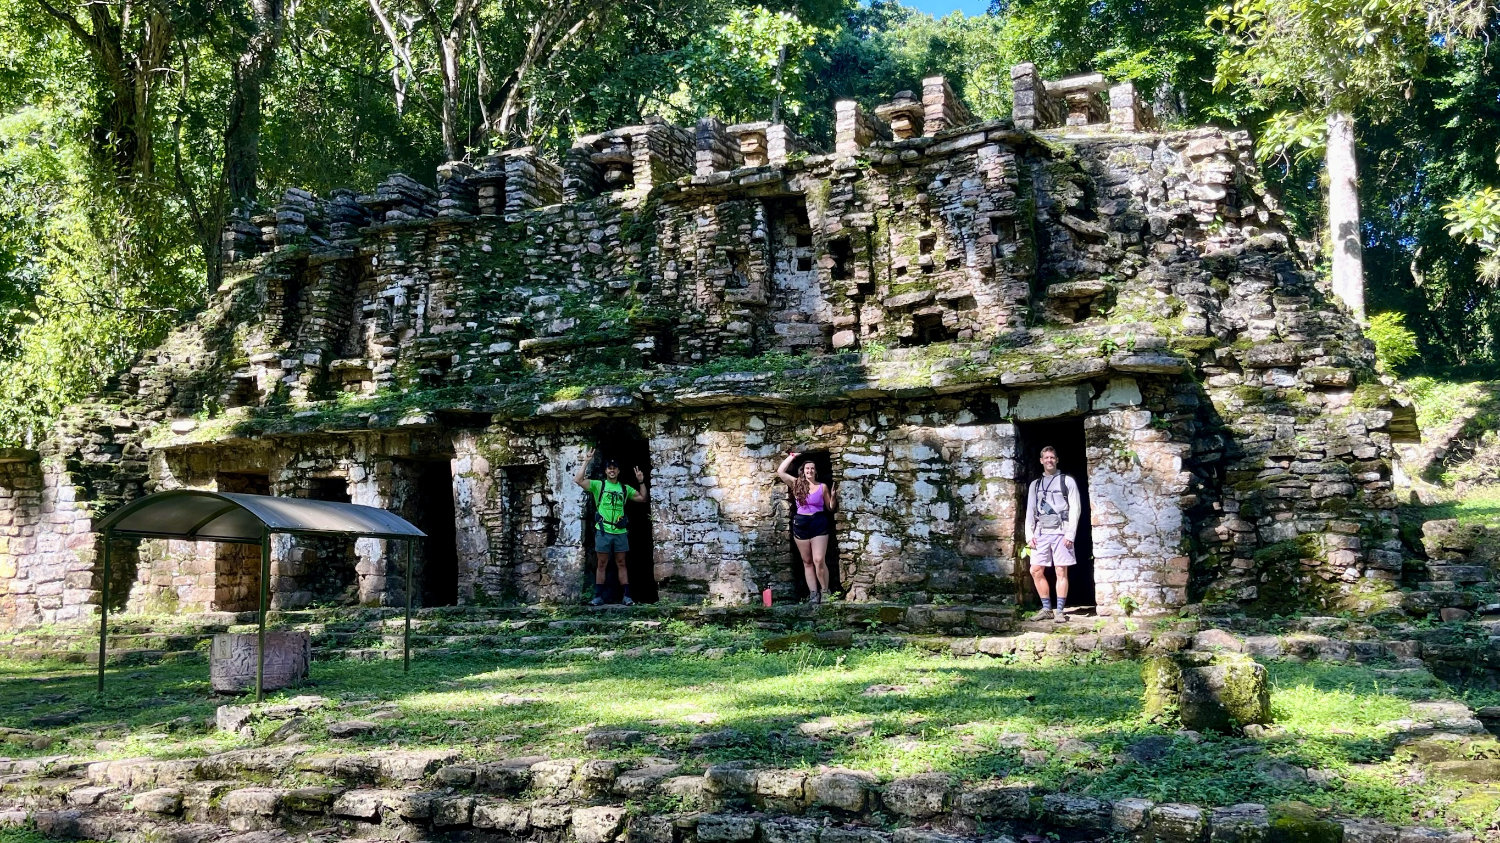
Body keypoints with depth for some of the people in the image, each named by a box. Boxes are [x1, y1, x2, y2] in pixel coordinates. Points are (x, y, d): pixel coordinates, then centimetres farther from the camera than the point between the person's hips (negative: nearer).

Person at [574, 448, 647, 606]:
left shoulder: (625, 489, 11)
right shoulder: (598, 485, 3)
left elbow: (642, 498, 16)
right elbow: (578, 480, -9)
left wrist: (641, 482, 5)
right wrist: (587, 462, -11)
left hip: (620, 532, 2)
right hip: (603, 531, -2)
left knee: (621, 564, 6)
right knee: (602, 565, 3)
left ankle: (626, 596, 6)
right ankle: (598, 597, 7)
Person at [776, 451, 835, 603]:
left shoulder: (823, 486, 4)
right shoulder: (797, 484, 6)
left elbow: (830, 508, 9)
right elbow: (780, 471, -1)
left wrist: (832, 496, -9)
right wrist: (792, 456, 5)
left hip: (819, 524, -2)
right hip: (800, 525, 3)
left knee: (819, 560, -12)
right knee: (807, 562, 5)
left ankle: (825, 592, -1)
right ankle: (813, 594, 8)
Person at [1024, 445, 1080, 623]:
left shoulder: (1067, 481, 6)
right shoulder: (1035, 484, 17)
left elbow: (1074, 509, 0)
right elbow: (1030, 511, 15)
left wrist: (1070, 535, -10)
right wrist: (1029, 535, 4)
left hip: (1060, 532, -4)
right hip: (1041, 533, 4)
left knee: (1061, 571, -3)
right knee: (1036, 571, 0)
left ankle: (1059, 611, 1)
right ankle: (1047, 608, 10)